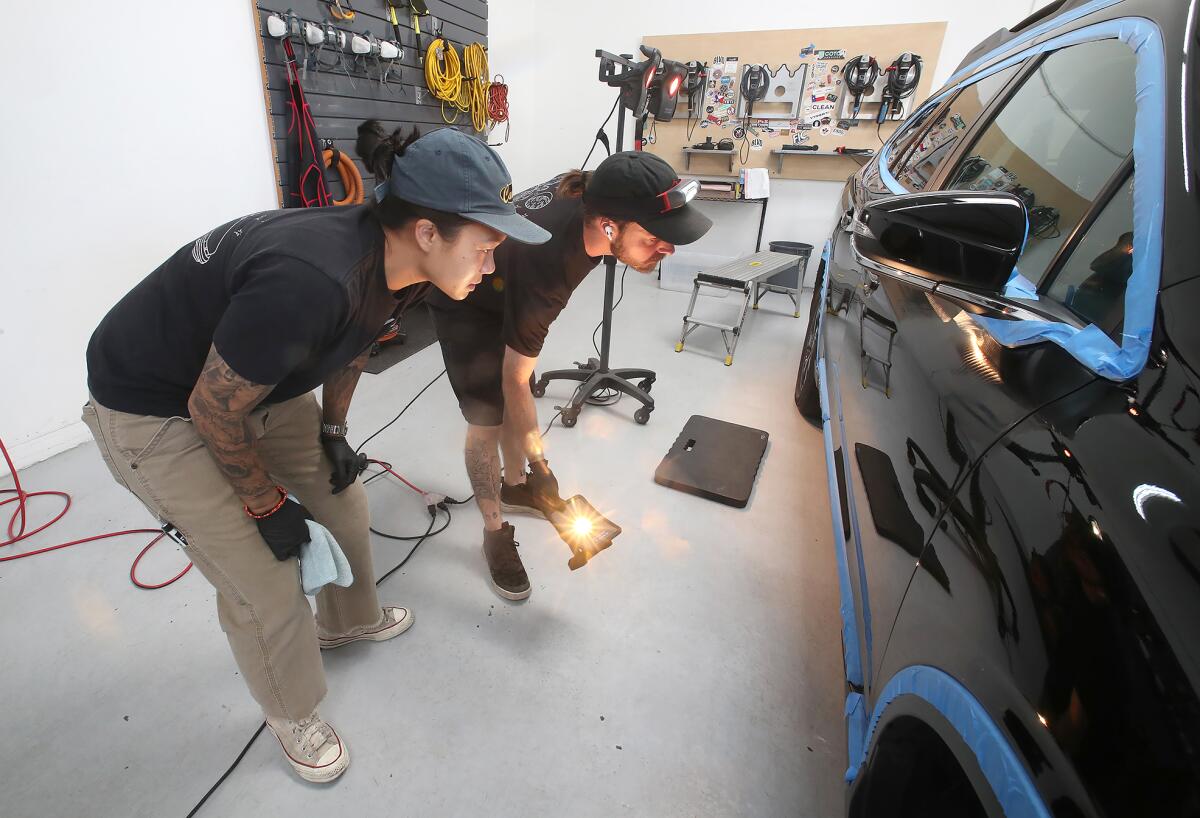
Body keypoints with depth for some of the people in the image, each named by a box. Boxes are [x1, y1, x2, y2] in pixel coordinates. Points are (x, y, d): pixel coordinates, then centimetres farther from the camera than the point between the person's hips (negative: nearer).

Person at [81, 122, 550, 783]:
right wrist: (267, 505, -11)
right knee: (263, 585, -2)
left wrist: (333, 431, 8)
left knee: (341, 497, 14)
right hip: (153, 409, -7)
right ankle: (293, 718, 28)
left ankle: (348, 620, 44)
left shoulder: (390, 257, -14)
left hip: (258, 380, 7)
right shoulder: (310, 281, -39)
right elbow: (213, 412, -25)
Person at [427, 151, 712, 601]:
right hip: (466, 306, -7)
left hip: (506, 289, 7)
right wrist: (540, 463, -27)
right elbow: (515, 381, -31)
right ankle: (495, 532, 15)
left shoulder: (595, 193, -24)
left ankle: (513, 487, 37)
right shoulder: (545, 267, -43)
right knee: (487, 423, -4)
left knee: (512, 406, 15)